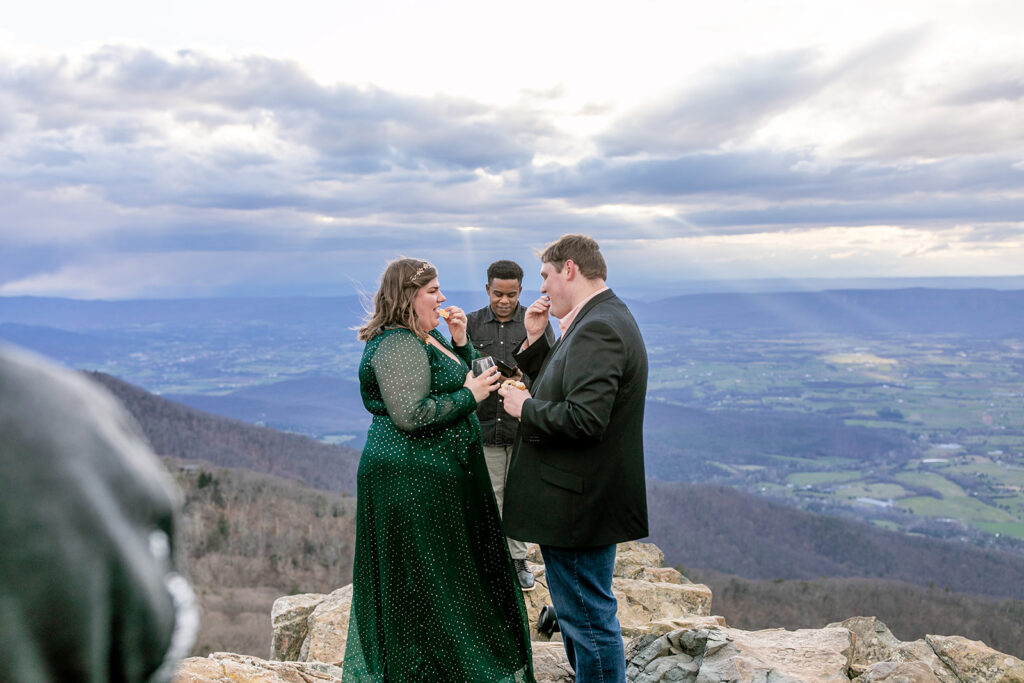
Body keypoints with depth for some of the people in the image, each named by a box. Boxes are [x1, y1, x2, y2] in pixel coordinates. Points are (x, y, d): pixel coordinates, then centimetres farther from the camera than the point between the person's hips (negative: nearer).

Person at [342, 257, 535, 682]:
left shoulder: (424, 338, 14)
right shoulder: (398, 345, -18)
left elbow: (455, 381, 20)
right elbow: (410, 415, -26)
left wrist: (461, 343, 4)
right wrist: (470, 395, -17)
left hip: (439, 474, 11)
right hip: (412, 478, -11)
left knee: (446, 572, 18)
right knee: (422, 581, 1)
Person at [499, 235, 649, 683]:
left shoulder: (598, 328, -21)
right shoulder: (602, 319, 13)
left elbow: (583, 418, -31)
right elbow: (561, 390, 17)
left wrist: (525, 409, -16)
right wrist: (535, 341, 6)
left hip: (580, 505, -11)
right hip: (584, 499, 11)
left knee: (588, 616, 2)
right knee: (578, 609, 23)